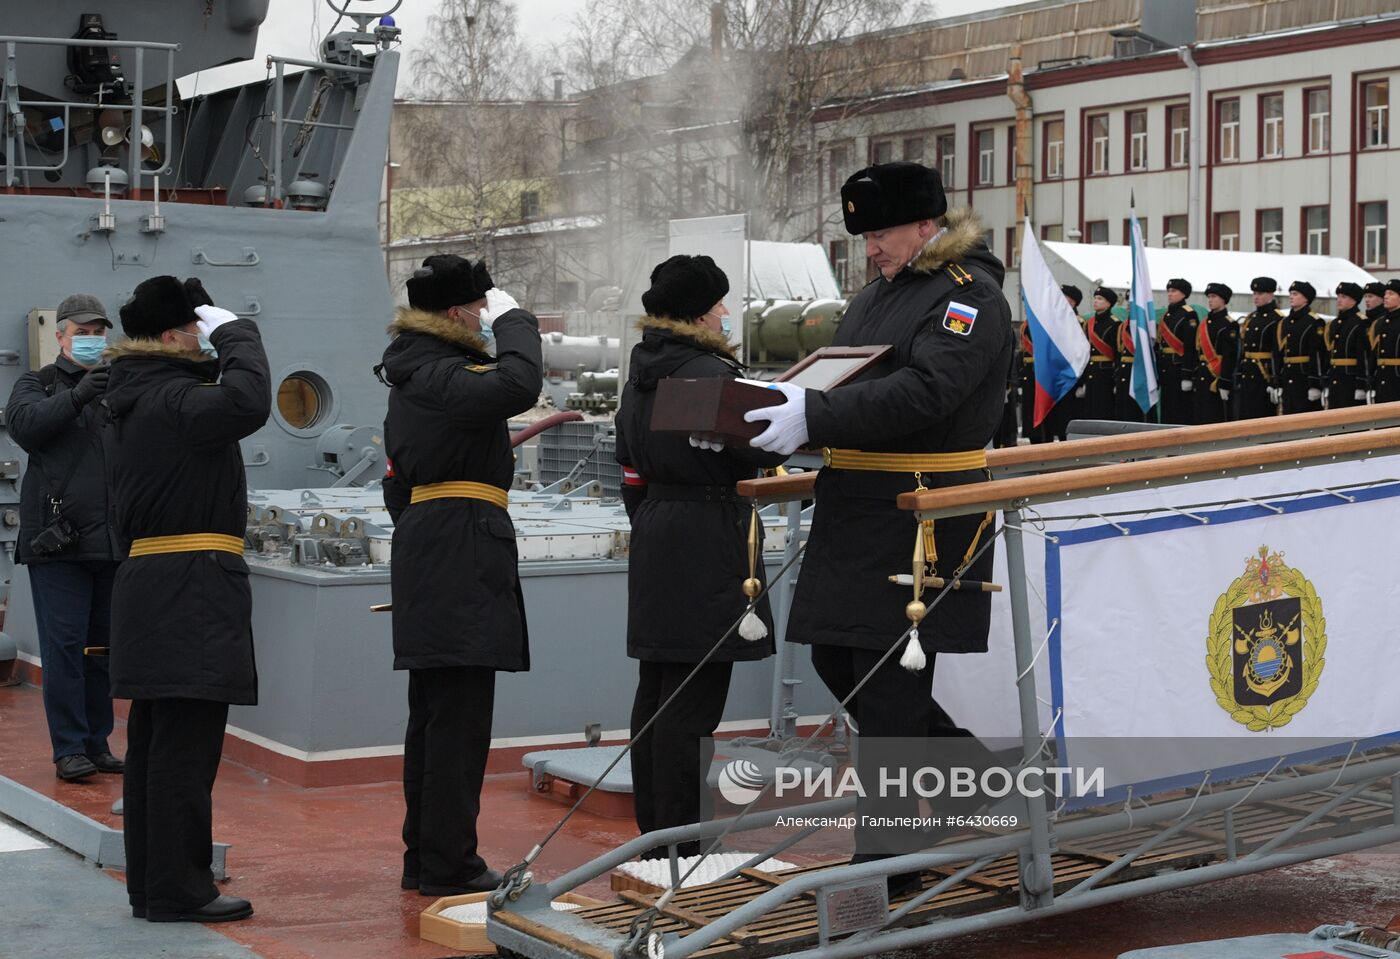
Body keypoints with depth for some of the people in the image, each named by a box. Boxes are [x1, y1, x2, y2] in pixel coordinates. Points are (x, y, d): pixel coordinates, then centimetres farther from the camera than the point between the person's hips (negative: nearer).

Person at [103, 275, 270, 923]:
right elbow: (247, 405, -30)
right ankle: (178, 891, -1)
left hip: (147, 580, 11)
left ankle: (150, 883, 20)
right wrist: (236, 334, -18)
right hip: (191, 585, -10)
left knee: (154, 743, 13)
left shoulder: (129, 402, 16)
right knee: (185, 747, -6)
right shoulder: (170, 400, -15)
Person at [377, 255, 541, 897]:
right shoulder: (438, 374, -15)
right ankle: (448, 864, -2)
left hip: (424, 538, 11)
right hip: (460, 545, -11)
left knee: (434, 714, 15)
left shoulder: (413, 371, 18)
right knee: (460, 714, -6)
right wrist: (513, 320, -16)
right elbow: (517, 385, -31)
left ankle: (424, 856, 22)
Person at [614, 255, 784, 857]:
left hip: (654, 540, 9)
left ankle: (654, 838, 21)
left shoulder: (640, 377, 14)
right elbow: (755, 452, -16)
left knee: (655, 691, 13)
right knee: (692, 701, -6)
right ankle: (678, 849, -4)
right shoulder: (709, 372, -15)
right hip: (706, 548, -9)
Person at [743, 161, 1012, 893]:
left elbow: (922, 392, -25)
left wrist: (814, 418, -32)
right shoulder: (877, 293, 17)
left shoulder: (970, 295, -11)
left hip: (923, 515, -9)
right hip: (856, 505, 9)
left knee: (888, 683, -5)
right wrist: (786, 405, 1)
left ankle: (885, 858, 5)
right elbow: (839, 383, 22)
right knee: (836, 657, 11)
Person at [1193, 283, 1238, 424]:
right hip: (1201, 379, 8)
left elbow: (1231, 356, -13)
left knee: (1216, 419, -7)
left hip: (1217, 377, -8)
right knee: (1198, 420, 6)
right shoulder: (1204, 323, 15)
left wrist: (1224, 384, -18)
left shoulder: (1229, 325, -8)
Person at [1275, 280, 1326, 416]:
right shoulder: (1284, 323, 15)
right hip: (1288, 379, 7)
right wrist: (1279, 384, 14)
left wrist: (1315, 385, -18)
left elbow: (1318, 355, -13)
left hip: (1306, 378, -7)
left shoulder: (1315, 322, -7)